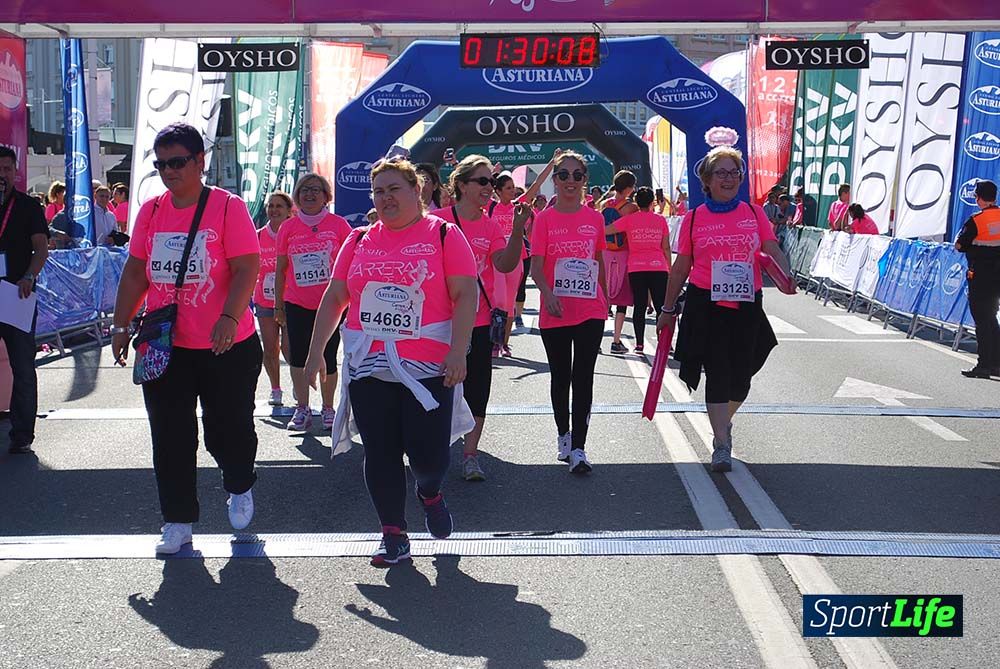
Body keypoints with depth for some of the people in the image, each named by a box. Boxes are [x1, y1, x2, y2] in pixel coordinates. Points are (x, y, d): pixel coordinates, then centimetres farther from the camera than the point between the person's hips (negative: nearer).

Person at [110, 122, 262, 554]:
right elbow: (135, 273, 14)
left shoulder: (228, 207, -7)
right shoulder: (150, 211, 8)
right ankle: (177, 522, 18)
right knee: (170, 438, 6)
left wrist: (229, 318, -27)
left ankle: (240, 488, 36)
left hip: (226, 346, -4)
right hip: (163, 346, 4)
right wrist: (121, 324, 9)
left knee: (228, 429, 6)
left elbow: (246, 269, -14)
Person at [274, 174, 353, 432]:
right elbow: (281, 268, 10)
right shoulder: (288, 227, 4)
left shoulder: (338, 224, -2)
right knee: (298, 356, 2)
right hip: (297, 304, 2)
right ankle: (302, 409, 12)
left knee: (328, 358, 3)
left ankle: (327, 408, 18)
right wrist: (278, 304, 9)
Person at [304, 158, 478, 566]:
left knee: (429, 454, -3)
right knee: (380, 454, 4)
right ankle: (393, 535, 17)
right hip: (368, 367, 4)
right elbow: (334, 298, 15)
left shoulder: (444, 235, 0)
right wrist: (316, 351, 10)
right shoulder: (359, 241, 12)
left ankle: (429, 493, 31)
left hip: (429, 369, -3)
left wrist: (458, 351, -15)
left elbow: (466, 294, -5)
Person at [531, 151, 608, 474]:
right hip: (555, 312, -1)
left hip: (591, 311, 1)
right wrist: (547, 294, -25)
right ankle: (563, 435, 32)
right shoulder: (544, 219, -2)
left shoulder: (595, 219, 5)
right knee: (560, 377, 13)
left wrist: (605, 299, 18)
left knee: (583, 378, -4)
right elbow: (536, 265, -8)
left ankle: (578, 448, -3)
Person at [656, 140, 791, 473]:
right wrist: (668, 310, 9)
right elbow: (681, 267, 7)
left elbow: (773, 251, -1)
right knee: (717, 374, -6)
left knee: (740, 376, 8)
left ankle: (723, 422, 37)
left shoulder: (754, 214, 7)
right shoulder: (694, 218, 3)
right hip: (706, 305, -2)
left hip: (746, 306, 2)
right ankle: (722, 446, -2)